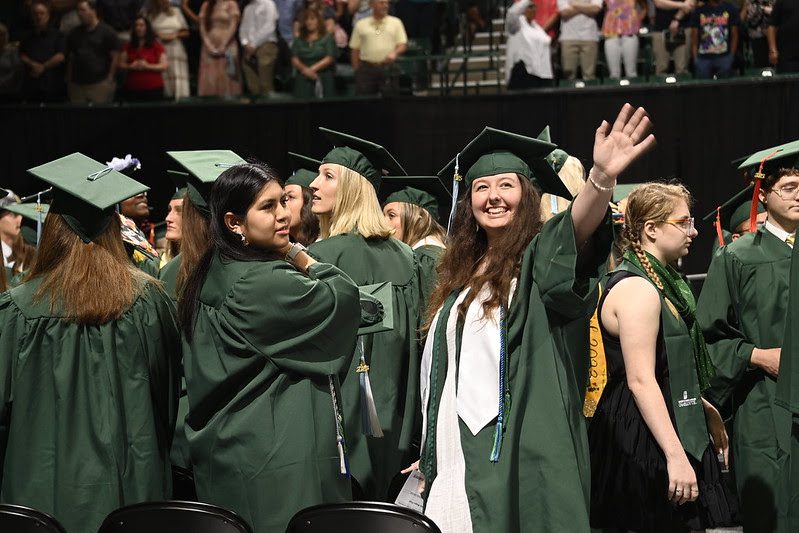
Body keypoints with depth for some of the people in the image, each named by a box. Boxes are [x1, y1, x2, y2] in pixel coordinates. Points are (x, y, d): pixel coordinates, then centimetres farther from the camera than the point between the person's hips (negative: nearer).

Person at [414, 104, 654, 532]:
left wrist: (601, 179, -47)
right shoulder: (462, 274, 16)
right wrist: (429, 455, 19)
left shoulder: (539, 257, -2)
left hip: (518, 459, -6)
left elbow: (579, 227, -26)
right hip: (456, 458, 6)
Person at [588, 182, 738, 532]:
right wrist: (676, 456, -28)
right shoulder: (637, 289, -17)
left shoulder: (660, 283, 15)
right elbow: (640, 381, -25)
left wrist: (706, 411, 22)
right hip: (645, 443, -11)